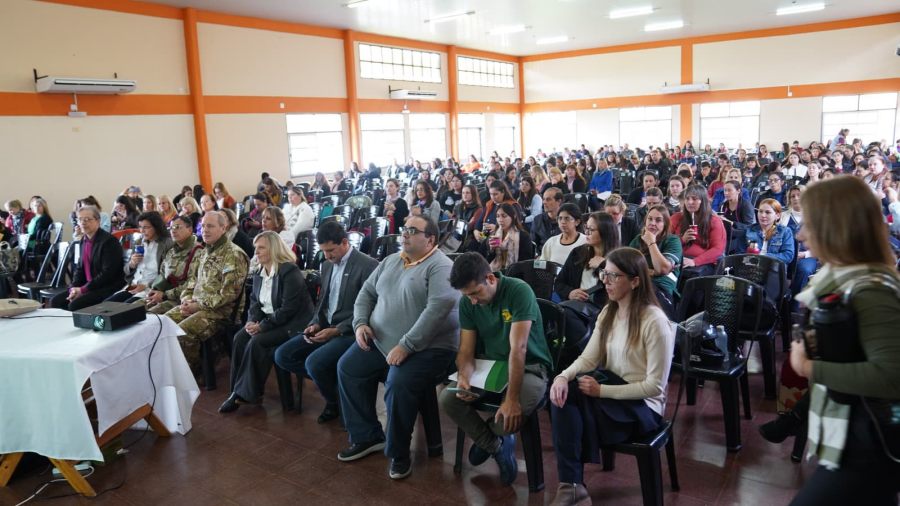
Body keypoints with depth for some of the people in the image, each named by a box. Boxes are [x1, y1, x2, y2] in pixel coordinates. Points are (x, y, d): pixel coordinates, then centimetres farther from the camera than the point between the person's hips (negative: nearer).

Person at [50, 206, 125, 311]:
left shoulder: (109, 241, -14)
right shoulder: (84, 240, 12)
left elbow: (108, 273, -20)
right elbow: (80, 268, 16)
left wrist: (83, 290, -17)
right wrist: (74, 288, -1)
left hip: (108, 289, -8)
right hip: (89, 287, 8)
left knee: (74, 305, -24)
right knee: (56, 301, -3)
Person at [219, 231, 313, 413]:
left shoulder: (290, 271, -17)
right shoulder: (259, 273, 10)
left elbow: (288, 308, -22)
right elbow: (254, 301, 12)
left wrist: (263, 326, -22)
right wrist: (253, 321, -10)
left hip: (291, 323, -8)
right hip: (266, 320, 8)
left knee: (257, 342, -26)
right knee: (240, 338, -15)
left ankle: (249, 393, -13)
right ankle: (238, 391, -9)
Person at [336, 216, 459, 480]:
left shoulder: (440, 267, -13)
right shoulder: (390, 261, 12)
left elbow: (439, 308, -25)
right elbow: (367, 292, 17)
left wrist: (406, 345, -27)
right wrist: (360, 323, -2)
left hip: (427, 346, -8)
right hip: (380, 341, 8)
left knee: (398, 385, -29)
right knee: (347, 368, -2)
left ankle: (398, 453, -4)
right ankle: (367, 436, 13)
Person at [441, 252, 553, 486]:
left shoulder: (519, 291, -24)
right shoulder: (467, 302, -5)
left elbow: (518, 349, -29)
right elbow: (466, 350, -3)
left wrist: (511, 398, -33)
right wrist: (463, 377, -26)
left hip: (529, 367, -5)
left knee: (511, 416, -33)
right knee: (447, 399, -18)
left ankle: (484, 437, 7)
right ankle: (496, 445, 5)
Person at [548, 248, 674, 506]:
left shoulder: (655, 321, -20)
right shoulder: (608, 313, 4)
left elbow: (654, 386, -20)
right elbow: (588, 358, 0)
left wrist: (601, 390, -23)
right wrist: (563, 376, -22)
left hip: (642, 406, -7)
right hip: (611, 388, 7)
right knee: (563, 392, -22)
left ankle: (572, 484, -5)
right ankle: (571, 483, -15)